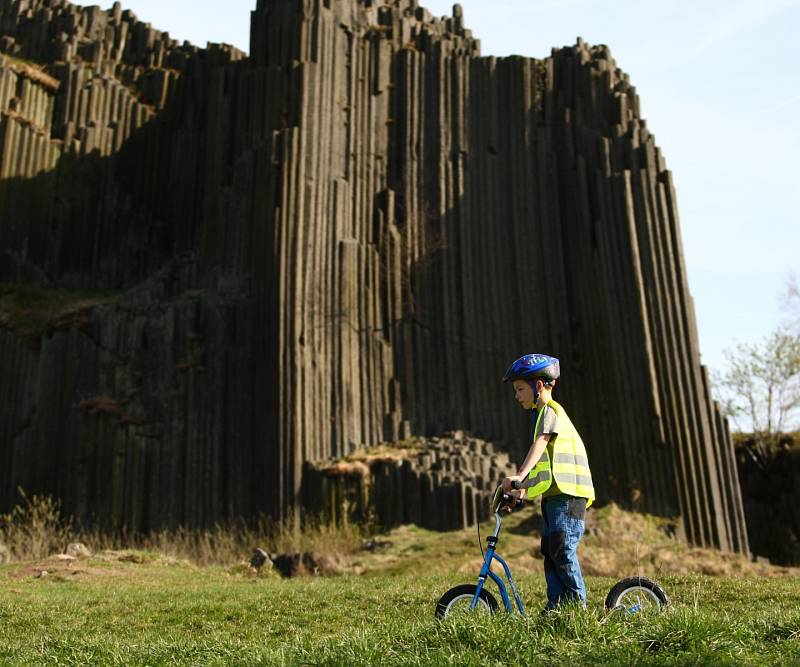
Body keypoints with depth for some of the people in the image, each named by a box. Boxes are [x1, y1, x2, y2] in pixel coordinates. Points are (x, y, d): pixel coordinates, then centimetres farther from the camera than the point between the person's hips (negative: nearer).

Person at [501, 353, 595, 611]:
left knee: (562, 549, -13)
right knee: (550, 552, 7)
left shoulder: (550, 410, -6)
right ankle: (556, 605, 10)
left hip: (567, 493, -10)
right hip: (554, 494, 10)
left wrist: (519, 476, -35)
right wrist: (521, 487, 23)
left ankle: (577, 603, -5)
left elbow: (539, 445, -23)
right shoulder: (543, 413, 24)